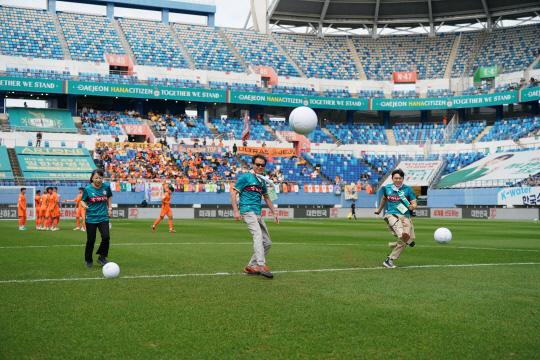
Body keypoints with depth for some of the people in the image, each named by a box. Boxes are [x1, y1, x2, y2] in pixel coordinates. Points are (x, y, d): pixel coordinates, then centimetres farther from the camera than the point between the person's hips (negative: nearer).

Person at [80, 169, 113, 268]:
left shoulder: (106, 186, 0)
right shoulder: (87, 189, -8)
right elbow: (82, 201, 1)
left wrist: (109, 209, 12)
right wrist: (84, 206, -21)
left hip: (103, 217, 2)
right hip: (91, 218, -2)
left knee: (106, 237, -14)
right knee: (91, 240, 0)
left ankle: (102, 257, 5)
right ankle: (89, 261, 18)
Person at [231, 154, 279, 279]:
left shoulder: (261, 180, 21)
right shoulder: (245, 177, 0)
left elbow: (266, 198, 32)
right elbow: (233, 193, -5)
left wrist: (274, 213, 24)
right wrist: (236, 211, -16)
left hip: (258, 214, 8)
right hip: (247, 211, -8)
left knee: (267, 242, 6)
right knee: (258, 235, -28)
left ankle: (251, 267, 14)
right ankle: (261, 265, -40)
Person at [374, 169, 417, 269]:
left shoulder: (408, 189, 6)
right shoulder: (387, 188, 13)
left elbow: (414, 203, 5)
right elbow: (384, 199, 34)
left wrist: (412, 207, -20)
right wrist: (379, 209, 48)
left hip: (405, 216, 1)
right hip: (392, 215, -1)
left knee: (402, 242, -8)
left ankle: (389, 260, 8)